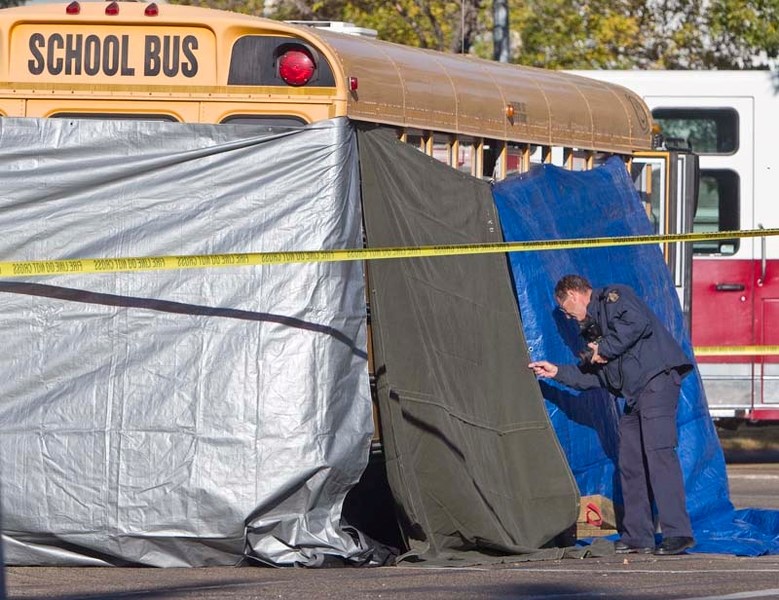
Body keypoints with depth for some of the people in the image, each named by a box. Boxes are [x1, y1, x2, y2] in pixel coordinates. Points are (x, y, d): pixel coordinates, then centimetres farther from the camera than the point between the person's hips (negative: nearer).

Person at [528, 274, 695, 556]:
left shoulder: (613, 297, 1)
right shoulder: (591, 326, 28)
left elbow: (638, 322, -19)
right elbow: (593, 376, 32)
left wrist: (606, 349, -9)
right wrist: (557, 372, 31)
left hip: (657, 377, -11)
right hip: (634, 395, 11)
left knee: (658, 451, -18)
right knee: (629, 461, 7)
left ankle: (677, 532, -24)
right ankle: (637, 536, 9)